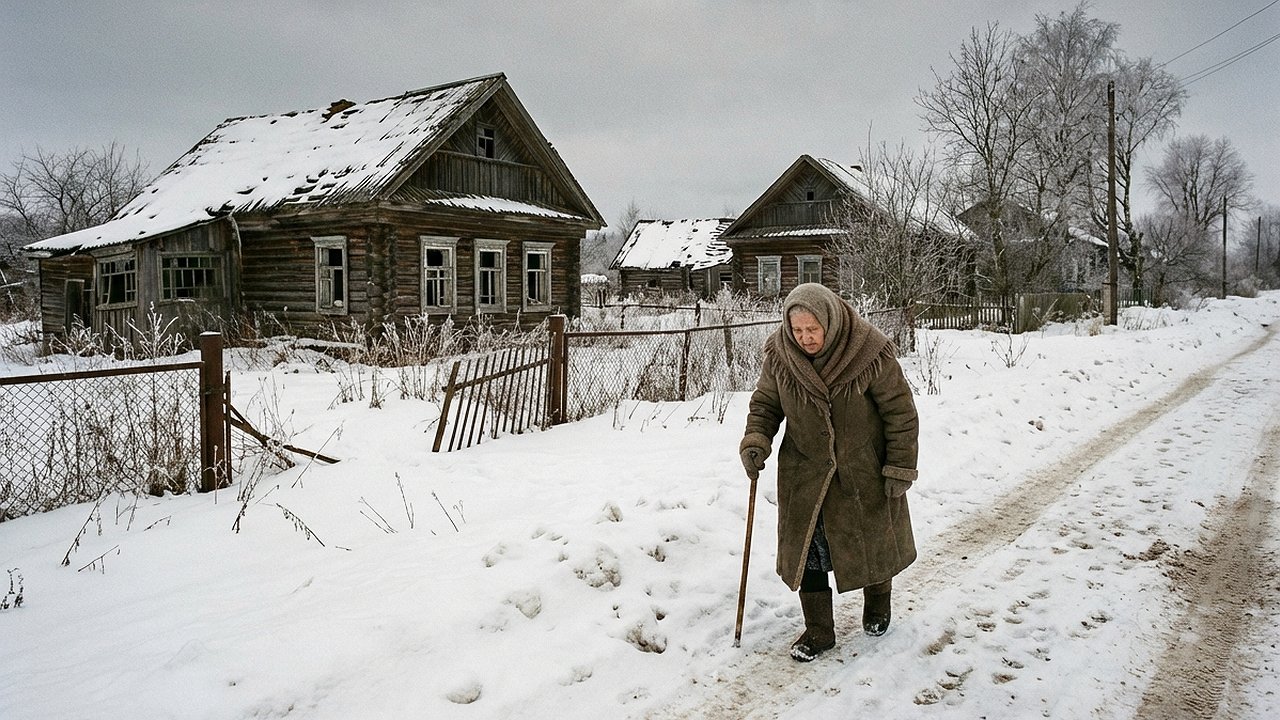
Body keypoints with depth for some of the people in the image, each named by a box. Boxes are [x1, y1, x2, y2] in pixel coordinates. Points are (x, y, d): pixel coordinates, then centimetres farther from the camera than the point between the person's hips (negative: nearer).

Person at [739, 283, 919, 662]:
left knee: (873, 541, 16)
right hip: (805, 471, 2)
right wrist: (755, 441, -16)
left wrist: (900, 469, -12)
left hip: (865, 470, -2)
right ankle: (818, 631, 19)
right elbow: (764, 404, 2)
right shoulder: (779, 355, -13)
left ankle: (877, 605, 45)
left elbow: (900, 412, -12)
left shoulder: (870, 351, -21)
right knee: (807, 548, 1)